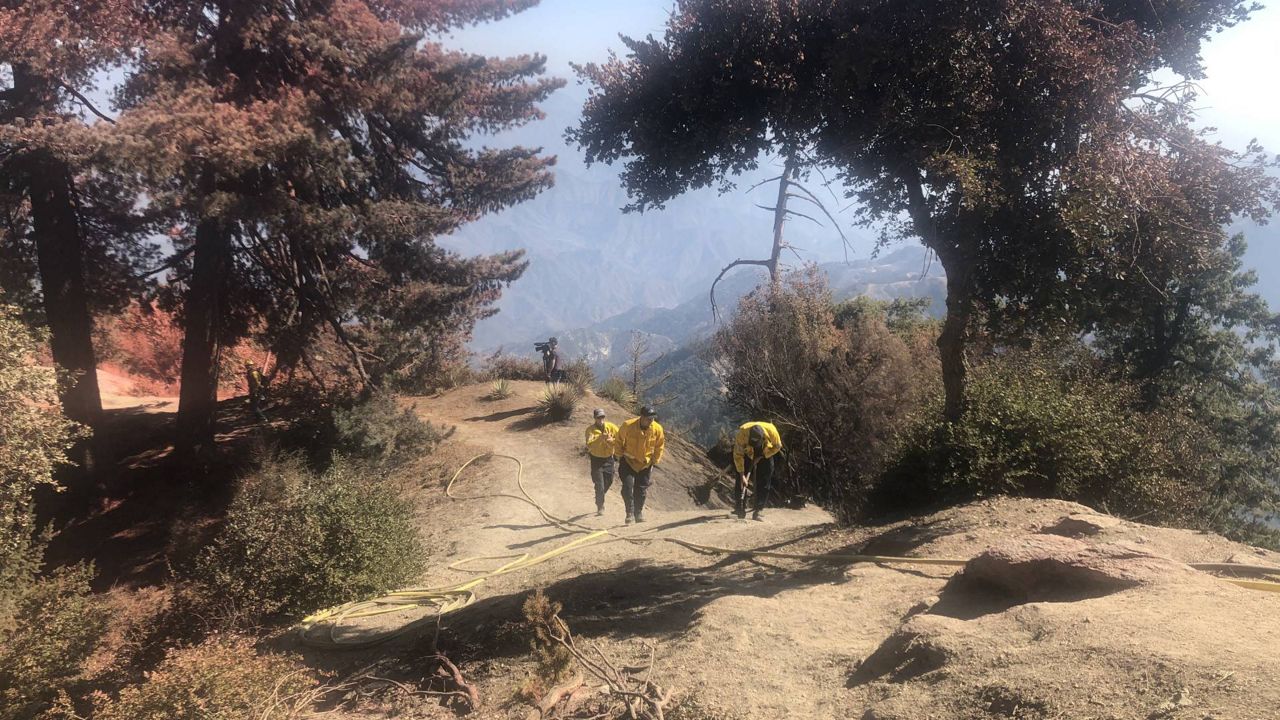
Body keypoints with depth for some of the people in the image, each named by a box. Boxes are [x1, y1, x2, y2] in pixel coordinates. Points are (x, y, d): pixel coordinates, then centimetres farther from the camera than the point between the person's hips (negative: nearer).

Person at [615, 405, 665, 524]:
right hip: (628, 462, -2)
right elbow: (619, 440, -3)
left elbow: (659, 446, 3)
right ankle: (630, 513, -2)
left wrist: (655, 461, 3)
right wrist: (620, 456, 1)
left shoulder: (657, 429, -15)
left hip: (646, 464, 2)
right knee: (627, 486, -12)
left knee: (641, 489, 5)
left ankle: (639, 513, 20)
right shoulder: (628, 426, -21)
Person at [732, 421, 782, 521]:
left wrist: (761, 457, -19)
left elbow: (777, 446, -13)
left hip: (765, 455, 1)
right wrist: (742, 475, -28)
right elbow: (738, 455, -27)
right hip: (747, 453, -1)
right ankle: (741, 510, -1)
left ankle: (757, 512, -1)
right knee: (741, 482, -9)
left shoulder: (771, 431, -35)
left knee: (764, 485, -5)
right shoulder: (742, 433, -37)